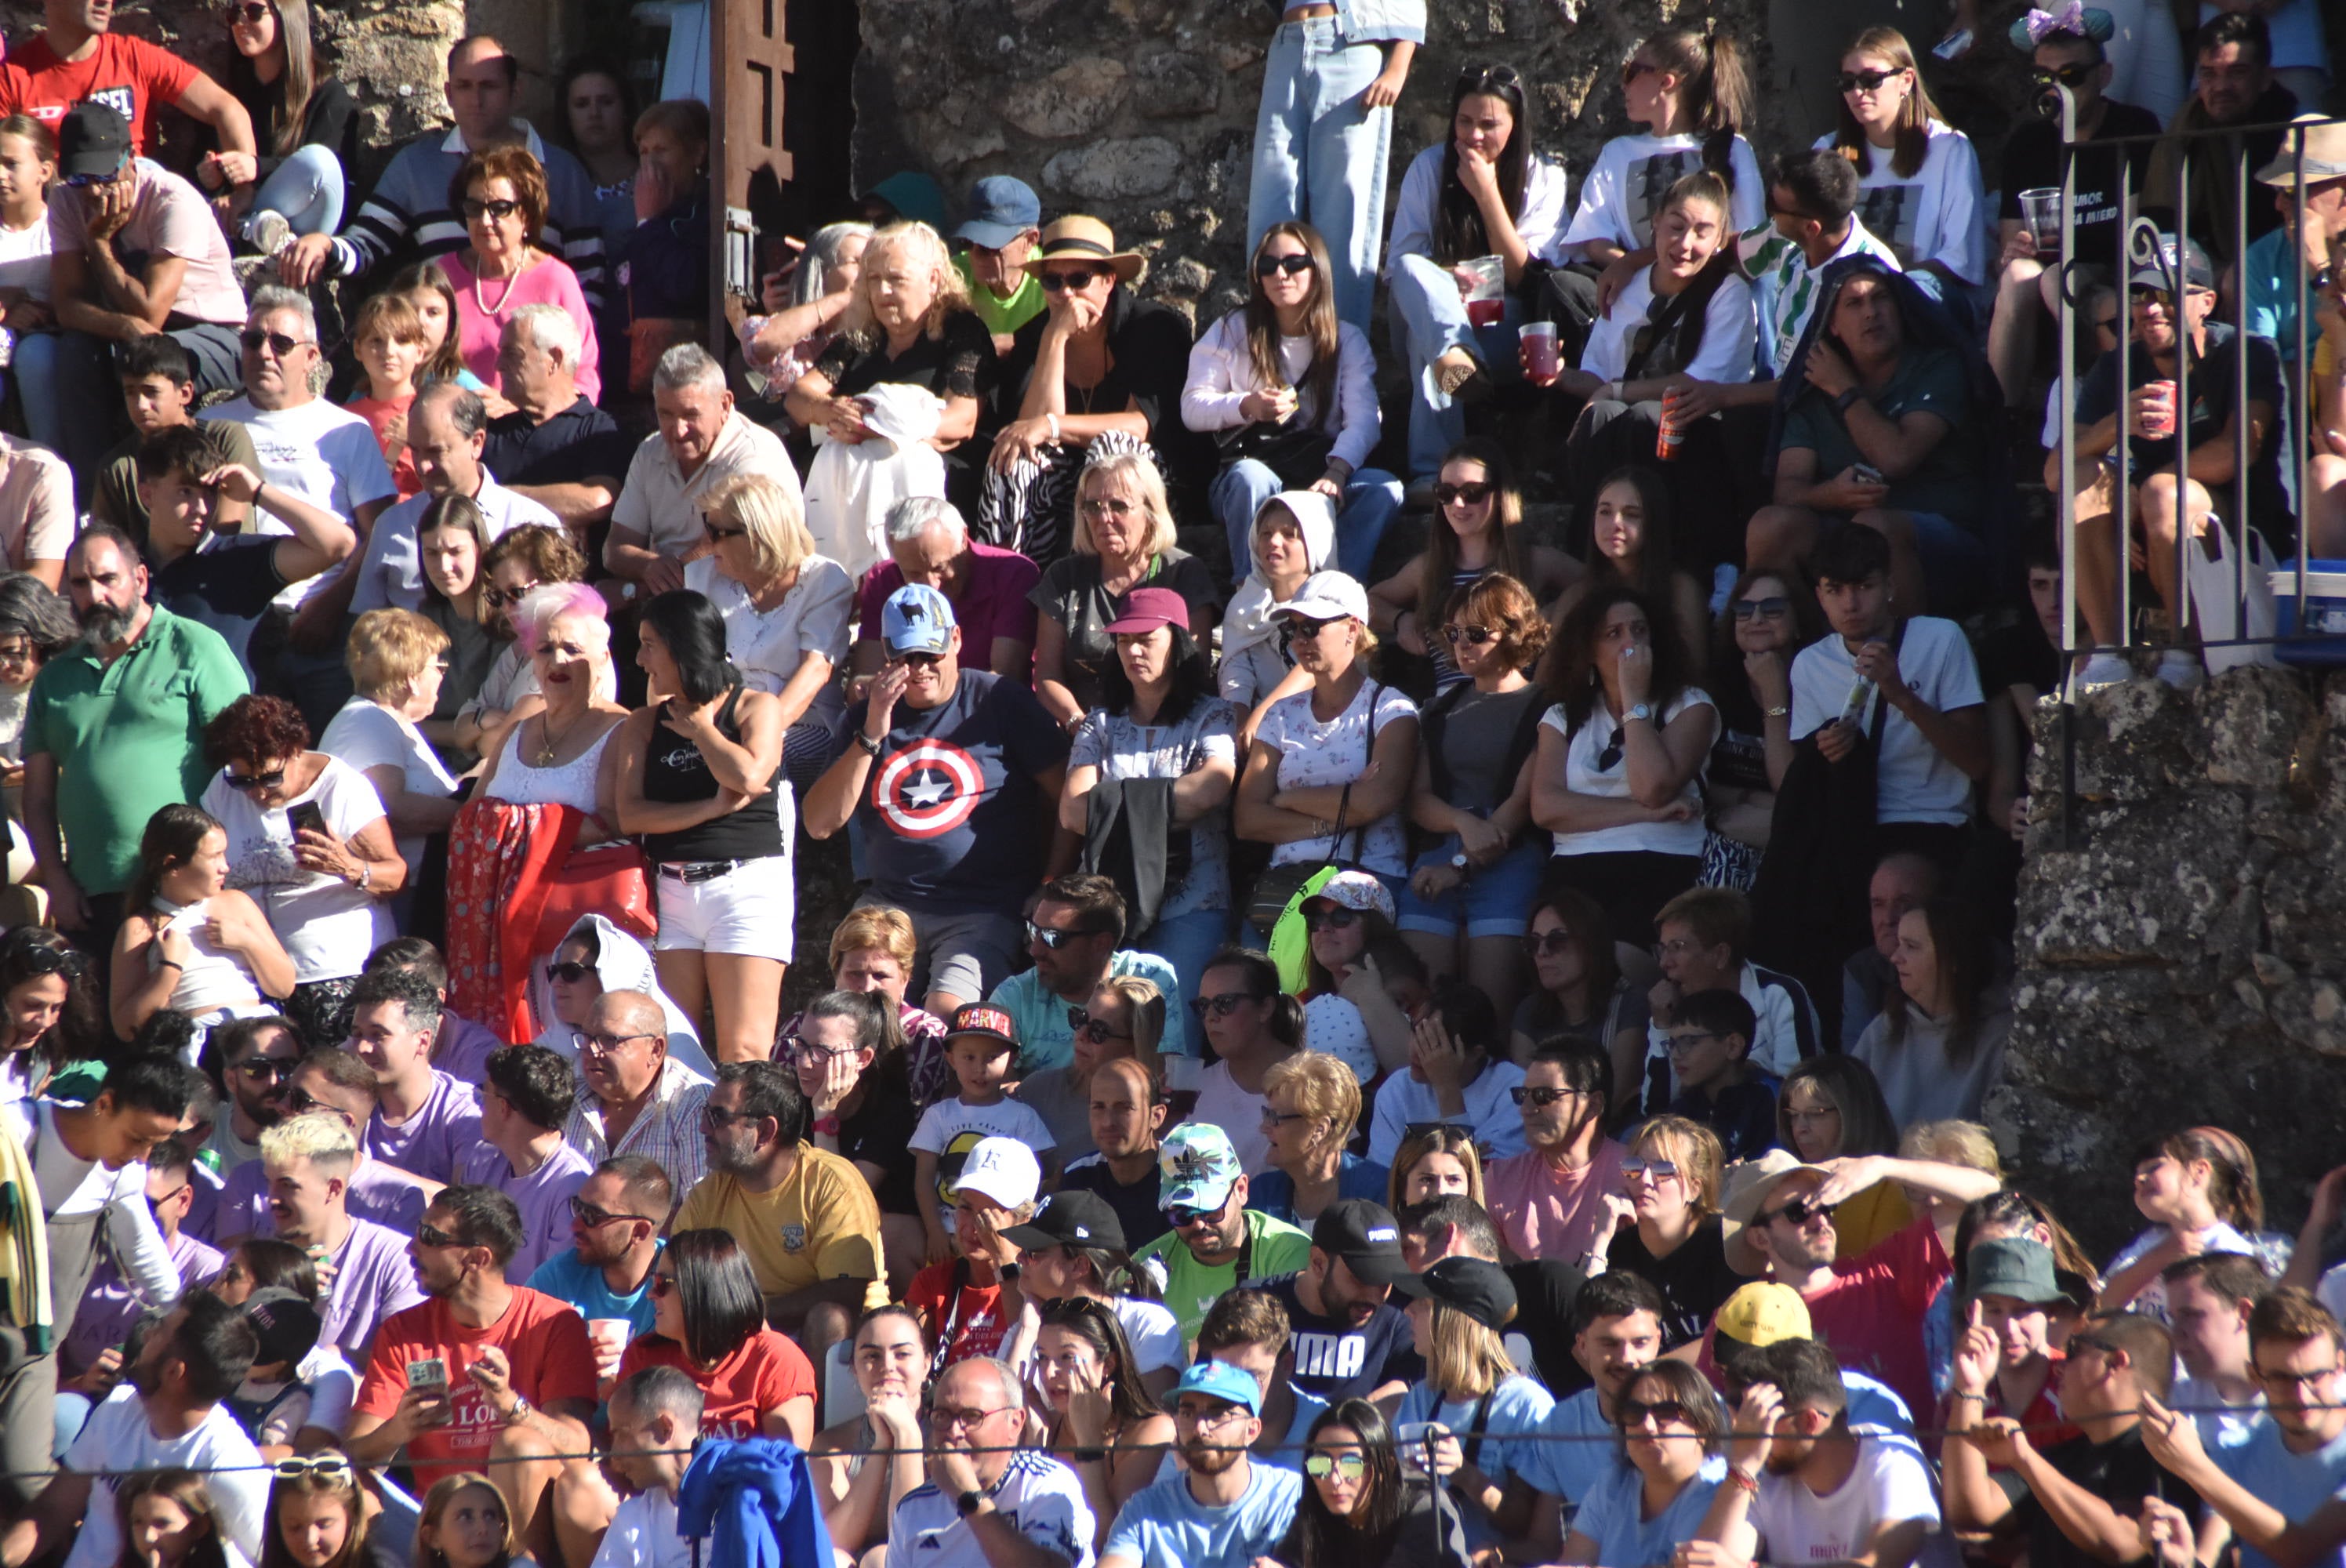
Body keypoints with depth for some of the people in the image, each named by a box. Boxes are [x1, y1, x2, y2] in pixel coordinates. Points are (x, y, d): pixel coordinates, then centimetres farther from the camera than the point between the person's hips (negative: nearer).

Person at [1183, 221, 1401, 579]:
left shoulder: (1347, 340, 9)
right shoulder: (1233, 332, 9)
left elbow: (1363, 421, -6)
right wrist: (1247, 407, -15)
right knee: (1251, 478, -37)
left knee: (1384, 488, -29)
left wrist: (1336, 472, -26)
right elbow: (1192, 408, 5)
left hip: (1322, 472, 1)